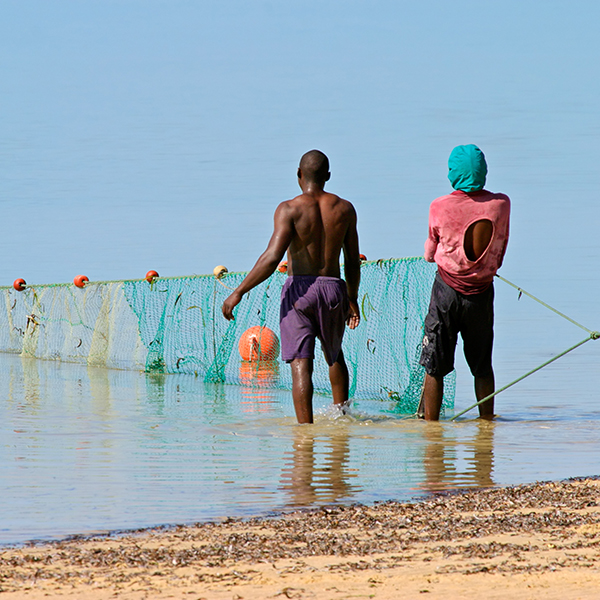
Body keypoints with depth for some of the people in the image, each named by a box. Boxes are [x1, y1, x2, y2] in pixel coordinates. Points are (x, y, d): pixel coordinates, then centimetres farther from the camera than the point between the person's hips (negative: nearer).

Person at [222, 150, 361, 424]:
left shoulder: (290, 209, -9)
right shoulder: (344, 209, 4)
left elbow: (272, 257, -18)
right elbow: (353, 261, 10)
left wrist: (238, 293, -15)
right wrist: (352, 299, 24)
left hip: (299, 289, -4)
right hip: (333, 288, 4)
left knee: (301, 364, -6)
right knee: (335, 356, 27)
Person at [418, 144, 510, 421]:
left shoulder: (440, 207, -12)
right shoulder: (501, 204, -8)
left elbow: (430, 253, 3)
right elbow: (501, 247, 6)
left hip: (447, 290, -2)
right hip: (482, 292, 2)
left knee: (434, 367, 7)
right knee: (482, 366, 15)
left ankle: (430, 419, 7)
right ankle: (487, 419, 19)